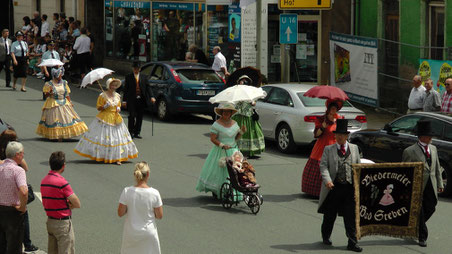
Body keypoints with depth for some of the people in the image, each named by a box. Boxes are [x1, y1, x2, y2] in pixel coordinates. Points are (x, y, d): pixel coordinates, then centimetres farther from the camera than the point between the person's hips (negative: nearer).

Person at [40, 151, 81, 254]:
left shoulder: (44, 180, 6)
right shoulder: (61, 182, -19)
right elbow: (77, 204, -17)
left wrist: (66, 204, 0)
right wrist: (69, 205, 3)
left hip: (50, 221, 8)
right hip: (63, 222, -8)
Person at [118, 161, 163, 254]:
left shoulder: (127, 192, -14)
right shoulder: (154, 193, -15)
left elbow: (120, 213, -8)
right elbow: (160, 216, -7)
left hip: (131, 233, 1)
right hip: (148, 233, -1)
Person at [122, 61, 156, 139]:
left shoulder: (144, 77, 11)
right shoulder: (128, 77, 4)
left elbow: (147, 88, 8)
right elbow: (126, 89, 3)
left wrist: (151, 97, -7)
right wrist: (124, 100, -3)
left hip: (141, 100, 3)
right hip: (132, 100, -3)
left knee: (139, 117, 5)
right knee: (132, 116, -9)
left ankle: (137, 133, 13)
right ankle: (131, 132, 3)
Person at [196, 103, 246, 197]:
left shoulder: (234, 123, 10)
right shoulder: (217, 124, -9)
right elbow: (213, 139, -12)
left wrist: (241, 131, 0)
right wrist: (222, 145, -23)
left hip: (233, 151, 5)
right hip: (221, 152, -5)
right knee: (220, 170, -5)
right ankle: (215, 191, 9)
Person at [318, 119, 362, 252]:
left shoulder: (354, 148, 10)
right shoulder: (328, 149, 3)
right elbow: (323, 165, -5)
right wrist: (327, 180, -22)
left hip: (350, 187, 1)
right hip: (334, 187, -1)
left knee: (351, 216, -1)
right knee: (330, 215, 11)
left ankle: (352, 242, 3)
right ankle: (326, 236, 32)